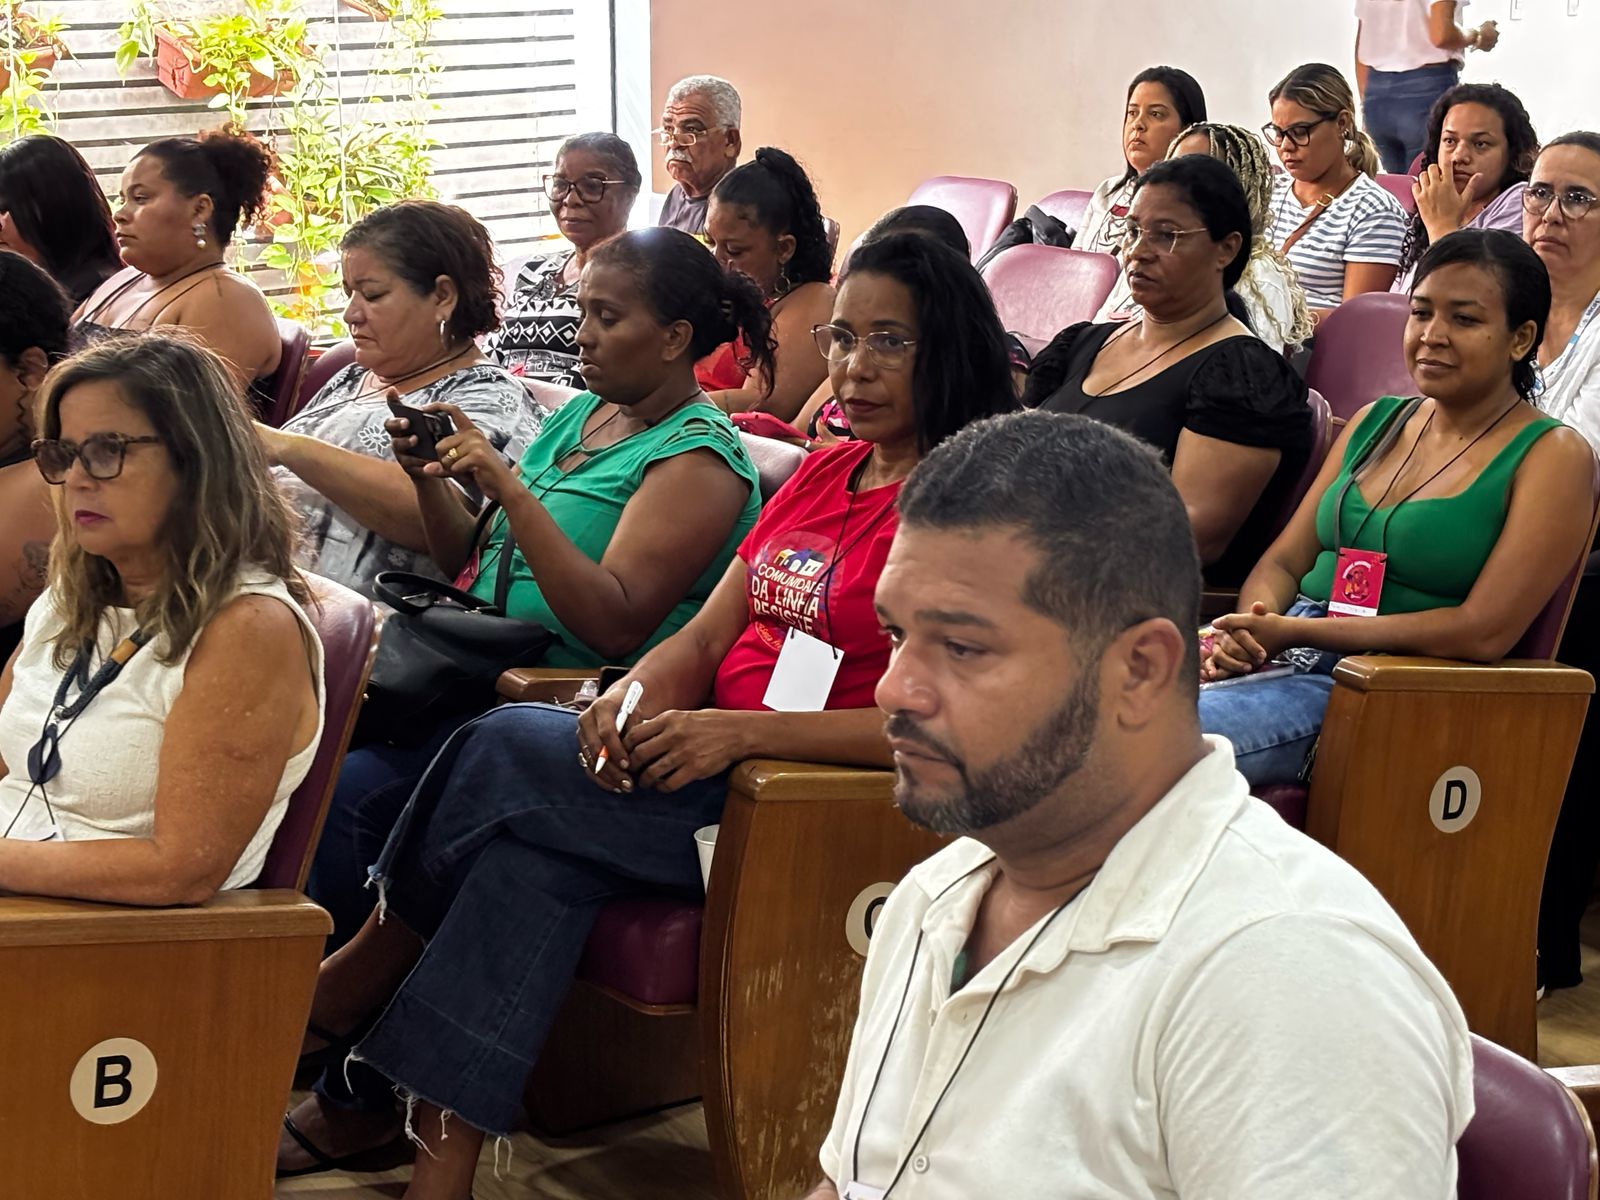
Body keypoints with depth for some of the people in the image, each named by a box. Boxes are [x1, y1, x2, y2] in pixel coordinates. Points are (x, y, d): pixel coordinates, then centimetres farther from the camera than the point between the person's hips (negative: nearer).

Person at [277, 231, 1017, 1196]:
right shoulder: (823, 474, 17)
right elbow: (706, 635, 14)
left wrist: (739, 730, -25)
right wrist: (640, 695, -10)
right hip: (722, 767, 7)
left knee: (508, 750, -18)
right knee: (538, 854, -21)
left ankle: (353, 985, 1)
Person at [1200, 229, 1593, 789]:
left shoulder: (1552, 456, -1)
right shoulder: (1374, 422, 19)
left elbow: (1484, 632, -12)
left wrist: (1294, 631, -15)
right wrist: (1247, 629, -9)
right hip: (1283, 657, 6)